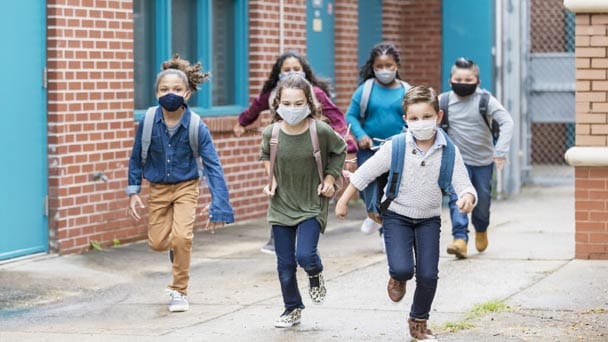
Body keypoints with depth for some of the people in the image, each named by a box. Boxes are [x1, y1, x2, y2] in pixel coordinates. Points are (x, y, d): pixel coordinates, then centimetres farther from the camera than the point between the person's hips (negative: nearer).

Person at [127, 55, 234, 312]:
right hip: (158, 188, 2)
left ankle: (179, 291, 2)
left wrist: (217, 204, -25)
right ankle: (177, 248, 41)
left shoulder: (196, 127, -20)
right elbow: (136, 158, -1)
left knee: (181, 237, -18)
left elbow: (212, 165, -19)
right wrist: (133, 193, -2)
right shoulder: (148, 122, -16)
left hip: (186, 187, -2)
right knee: (157, 243, 3)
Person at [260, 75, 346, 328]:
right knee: (285, 264, 6)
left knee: (305, 255, -19)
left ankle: (315, 275, 17)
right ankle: (292, 309, 26)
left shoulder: (321, 131, -17)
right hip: (281, 205, 3)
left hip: (312, 205, -2)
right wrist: (271, 179, 2)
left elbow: (339, 151, 5)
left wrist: (329, 178, -2)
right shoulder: (271, 133, -11)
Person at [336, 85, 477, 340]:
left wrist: (467, 197, -40)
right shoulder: (395, 147, -16)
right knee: (403, 269, -19)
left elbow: (463, 185, -15)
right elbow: (364, 174, -6)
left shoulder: (449, 152, -13)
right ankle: (397, 278, 21)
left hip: (429, 219, 2)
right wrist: (343, 201, 0)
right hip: (397, 216, -2)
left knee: (428, 276, -2)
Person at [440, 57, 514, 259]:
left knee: (483, 199, 15)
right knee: (458, 199, -17)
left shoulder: (486, 101, -10)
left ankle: (481, 230, 43)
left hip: (484, 160, 1)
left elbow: (507, 122, -14)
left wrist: (500, 151, -22)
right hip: (457, 160, -1)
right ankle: (460, 239, -23)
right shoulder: (444, 101, -6)